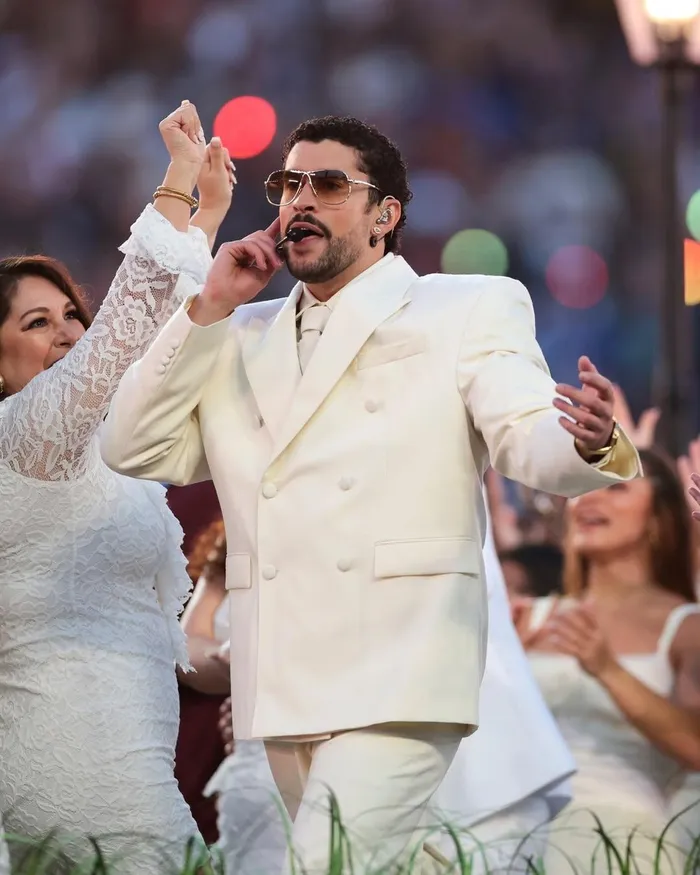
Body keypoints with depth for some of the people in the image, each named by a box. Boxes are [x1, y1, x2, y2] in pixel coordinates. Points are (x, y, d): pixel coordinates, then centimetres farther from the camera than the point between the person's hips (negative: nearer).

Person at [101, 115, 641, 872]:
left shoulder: (471, 310, 8)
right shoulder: (243, 338, 21)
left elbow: (526, 436, -8)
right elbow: (132, 450, 13)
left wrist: (588, 442, -32)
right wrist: (210, 309, 5)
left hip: (396, 688, -5)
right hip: (277, 696, 6)